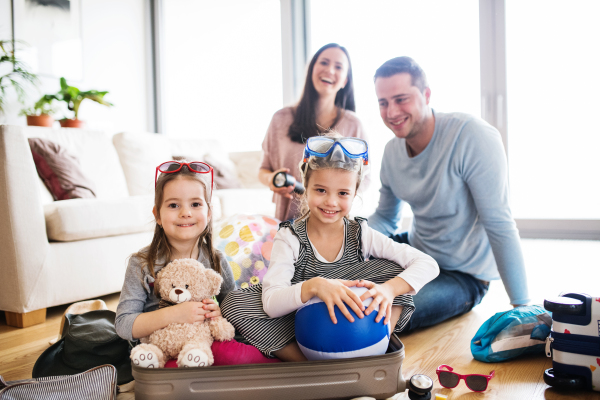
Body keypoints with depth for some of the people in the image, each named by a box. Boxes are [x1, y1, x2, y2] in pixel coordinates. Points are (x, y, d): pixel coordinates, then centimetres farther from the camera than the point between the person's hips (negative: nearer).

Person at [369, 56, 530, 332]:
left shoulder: (473, 136, -25)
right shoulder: (392, 150, -3)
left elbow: (499, 225, -25)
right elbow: (385, 218, 9)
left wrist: (522, 306, -20)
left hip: (465, 275, -6)